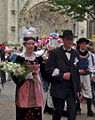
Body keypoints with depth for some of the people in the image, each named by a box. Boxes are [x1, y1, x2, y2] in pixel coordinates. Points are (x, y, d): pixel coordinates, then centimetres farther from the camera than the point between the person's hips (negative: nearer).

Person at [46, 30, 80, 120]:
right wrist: (62, 76, -17)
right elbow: (48, 69, -7)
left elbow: (77, 72, 16)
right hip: (59, 88, -3)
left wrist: (78, 89, 13)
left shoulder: (75, 54, 12)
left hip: (72, 89, 3)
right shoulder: (55, 53, -2)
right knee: (58, 112, 7)